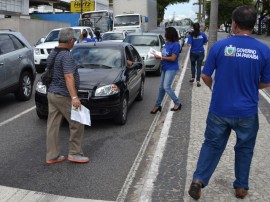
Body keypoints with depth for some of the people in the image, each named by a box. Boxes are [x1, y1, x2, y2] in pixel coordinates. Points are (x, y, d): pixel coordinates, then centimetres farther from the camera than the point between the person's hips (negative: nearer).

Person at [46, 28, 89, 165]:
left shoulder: (52, 54, 12)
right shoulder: (66, 56, -16)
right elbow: (68, 77, -24)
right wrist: (74, 97, -28)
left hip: (52, 93, 9)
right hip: (63, 95, -9)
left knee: (53, 126, 9)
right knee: (77, 124, 1)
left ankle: (52, 156, 15)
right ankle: (74, 153, 8)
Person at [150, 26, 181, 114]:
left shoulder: (175, 44, -17)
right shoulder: (167, 43, 7)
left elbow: (173, 58, -21)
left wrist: (160, 58, -18)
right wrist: (158, 54, -2)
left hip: (171, 69, -8)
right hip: (165, 68, 8)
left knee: (166, 87, -11)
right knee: (161, 87, 11)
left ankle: (177, 103, 5)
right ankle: (157, 105, 21)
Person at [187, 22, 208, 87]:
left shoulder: (191, 35, -12)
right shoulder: (202, 34, -4)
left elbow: (189, 44, -17)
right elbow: (205, 42, 5)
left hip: (193, 52, -1)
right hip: (200, 52, 1)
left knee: (193, 65, 22)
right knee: (199, 66, 4)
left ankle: (193, 78, 22)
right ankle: (198, 81, -1)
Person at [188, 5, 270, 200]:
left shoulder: (219, 46, -10)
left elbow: (205, 76, -3)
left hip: (220, 109, 0)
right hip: (247, 112, 0)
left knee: (212, 144, 16)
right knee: (244, 148, 19)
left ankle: (198, 180, 8)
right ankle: (241, 187, 29)